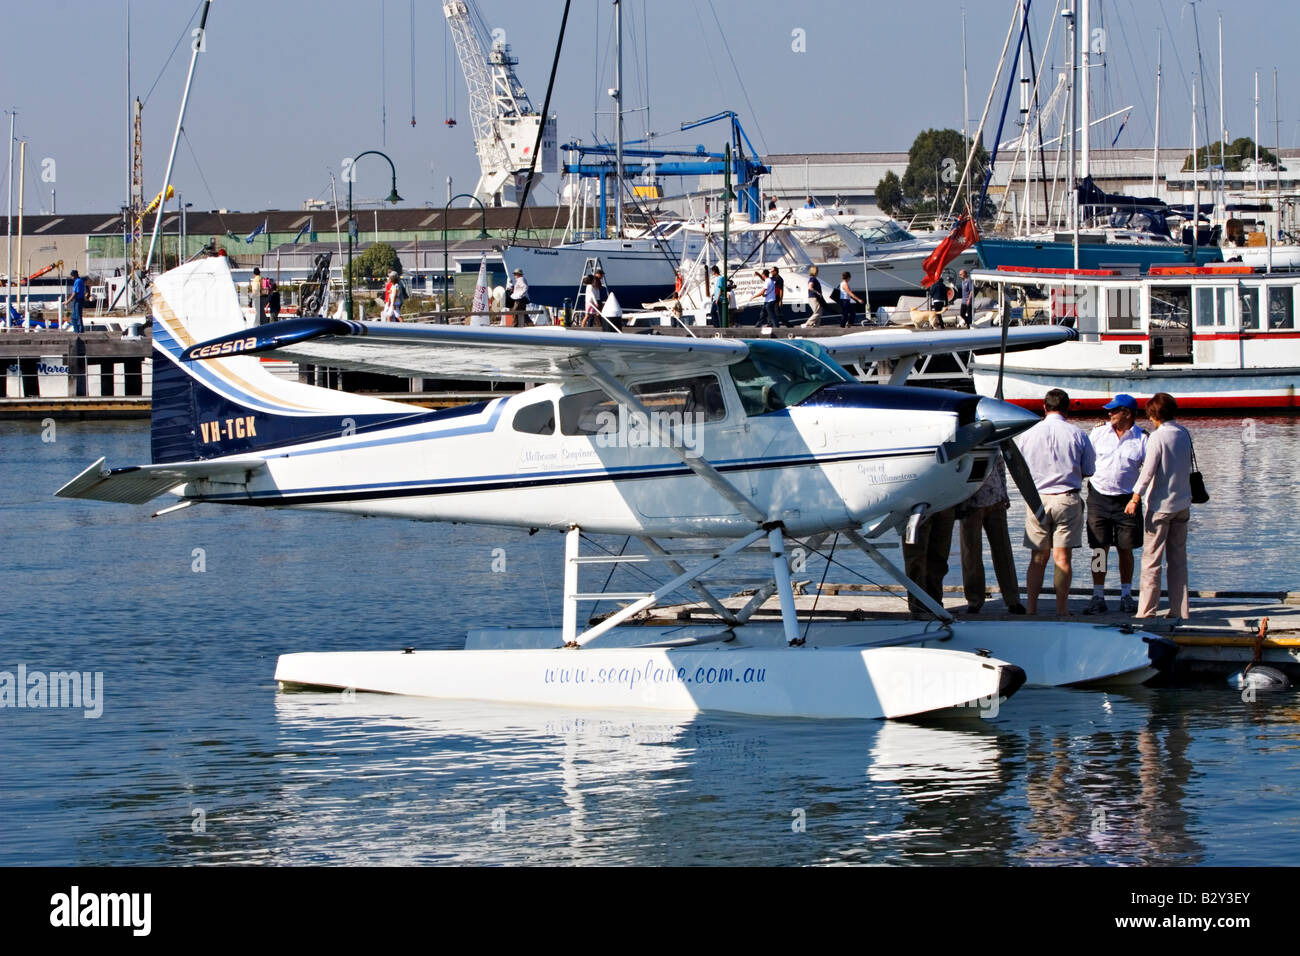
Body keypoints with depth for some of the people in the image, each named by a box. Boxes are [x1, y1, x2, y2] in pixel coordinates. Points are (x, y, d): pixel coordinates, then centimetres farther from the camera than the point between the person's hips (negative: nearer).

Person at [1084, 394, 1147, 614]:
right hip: (1099, 497, 1)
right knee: (1099, 549, 0)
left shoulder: (1141, 439, -2)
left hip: (1126, 500, -1)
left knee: (1125, 550, 6)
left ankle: (1126, 596, 18)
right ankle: (1098, 597, 5)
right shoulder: (1099, 432, 3)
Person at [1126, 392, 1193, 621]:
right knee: (1178, 558, 11)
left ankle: (1146, 611, -3)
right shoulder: (1184, 434, 6)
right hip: (1182, 503, 6)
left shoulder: (1157, 437, -13)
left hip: (1161, 504, -6)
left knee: (1151, 559, -2)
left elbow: (1148, 471, -15)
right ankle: (1180, 610, 11)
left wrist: (1135, 498, -11)